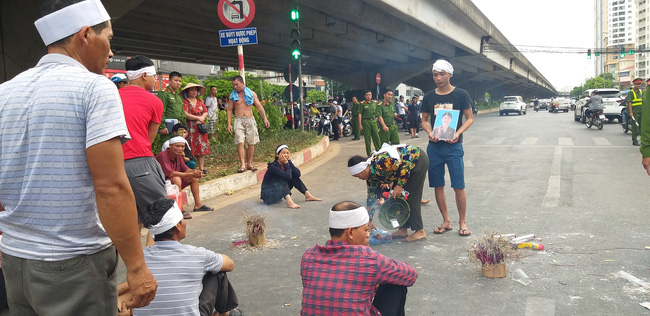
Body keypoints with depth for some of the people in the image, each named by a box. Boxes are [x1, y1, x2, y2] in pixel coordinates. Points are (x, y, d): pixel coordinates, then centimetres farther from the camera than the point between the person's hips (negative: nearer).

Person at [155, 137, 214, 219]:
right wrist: (191, 174, -32)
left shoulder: (178, 155, 3)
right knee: (177, 179, -35)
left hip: (174, 182, 9)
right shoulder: (163, 155, -24)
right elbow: (170, 173, -31)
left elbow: (185, 169, 5)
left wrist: (194, 172, -20)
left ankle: (198, 204, 11)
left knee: (194, 178, 7)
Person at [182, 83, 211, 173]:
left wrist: (202, 118, -7)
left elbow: (205, 112, 12)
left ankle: (201, 168, 8)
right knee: (191, 149, -8)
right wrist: (198, 118, -13)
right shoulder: (185, 101, -2)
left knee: (202, 148, 4)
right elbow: (185, 114, -13)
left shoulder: (200, 101, 17)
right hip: (190, 128, -6)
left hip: (200, 127, 6)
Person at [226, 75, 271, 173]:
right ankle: (242, 165, -14)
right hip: (238, 120, -1)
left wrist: (265, 119, -3)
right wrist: (229, 124, -1)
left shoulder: (251, 94, 8)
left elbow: (259, 107, 8)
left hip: (250, 120, 1)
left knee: (251, 143, 1)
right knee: (240, 143, -13)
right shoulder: (233, 95, 8)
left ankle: (249, 164, 11)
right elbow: (229, 110, 9)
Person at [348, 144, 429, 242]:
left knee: (411, 198, -9)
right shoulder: (371, 175, -2)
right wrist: (369, 221, 8)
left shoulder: (380, 162, -31)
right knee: (398, 197, 6)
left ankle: (420, 231, -2)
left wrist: (399, 185, -23)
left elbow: (406, 165, -26)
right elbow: (371, 197, 6)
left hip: (418, 160, -9)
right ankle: (403, 229, 13)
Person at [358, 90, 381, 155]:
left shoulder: (374, 103, 11)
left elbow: (377, 112, 23)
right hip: (366, 121, -3)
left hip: (373, 121, 3)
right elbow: (360, 114, -4)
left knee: (376, 137, -1)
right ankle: (369, 154, 8)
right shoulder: (362, 104, -2)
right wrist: (360, 124, -10)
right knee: (367, 138, 1)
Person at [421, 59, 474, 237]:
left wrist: (458, 133, -15)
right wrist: (429, 132, -7)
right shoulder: (429, 97, 7)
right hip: (434, 147, 3)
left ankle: (462, 222, 12)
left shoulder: (461, 95, -1)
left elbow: (470, 118, 2)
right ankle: (446, 222, 20)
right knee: (438, 186, 7)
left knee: (458, 187, -4)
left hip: (453, 147, -3)